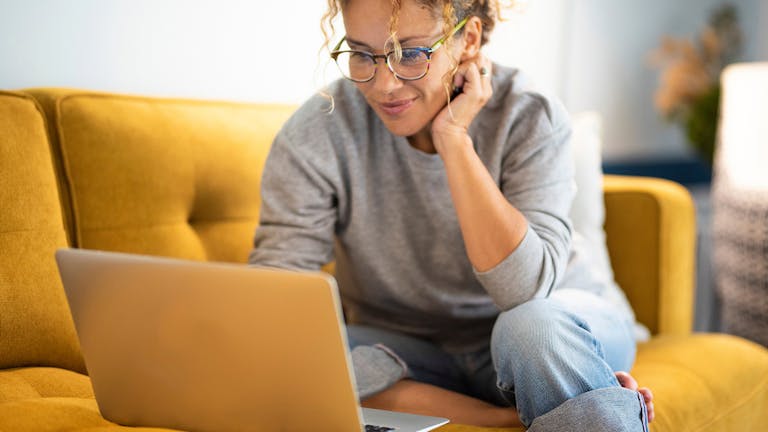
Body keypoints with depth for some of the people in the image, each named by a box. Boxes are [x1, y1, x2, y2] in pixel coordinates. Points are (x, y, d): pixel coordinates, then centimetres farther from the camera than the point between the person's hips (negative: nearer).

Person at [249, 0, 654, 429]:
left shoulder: (531, 118, -18)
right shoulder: (316, 135, -16)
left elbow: (525, 291, -30)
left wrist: (453, 139, -31)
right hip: (409, 352, 2)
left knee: (537, 325, -36)